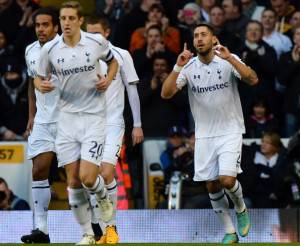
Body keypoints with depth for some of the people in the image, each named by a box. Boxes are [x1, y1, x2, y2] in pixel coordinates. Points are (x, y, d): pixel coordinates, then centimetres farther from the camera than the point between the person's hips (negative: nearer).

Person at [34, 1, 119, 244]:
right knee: (73, 181, 1)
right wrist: (42, 85, -13)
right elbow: (39, 78, 10)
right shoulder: (50, 49, -4)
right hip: (67, 117, 2)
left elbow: (113, 61, 15)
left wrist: (108, 79, -5)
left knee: (87, 177, -14)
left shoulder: (97, 41, -6)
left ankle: (103, 197, 22)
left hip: (94, 116, -2)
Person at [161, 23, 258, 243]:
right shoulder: (189, 66, -1)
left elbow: (253, 80, -23)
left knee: (227, 180, -17)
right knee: (212, 186, 2)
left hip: (230, 131, -3)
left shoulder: (228, 61, -8)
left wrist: (229, 58, -33)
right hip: (204, 134, 3)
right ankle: (230, 232, 16)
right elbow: (166, 93, -10)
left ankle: (241, 209, 15)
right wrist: (178, 68, -23)